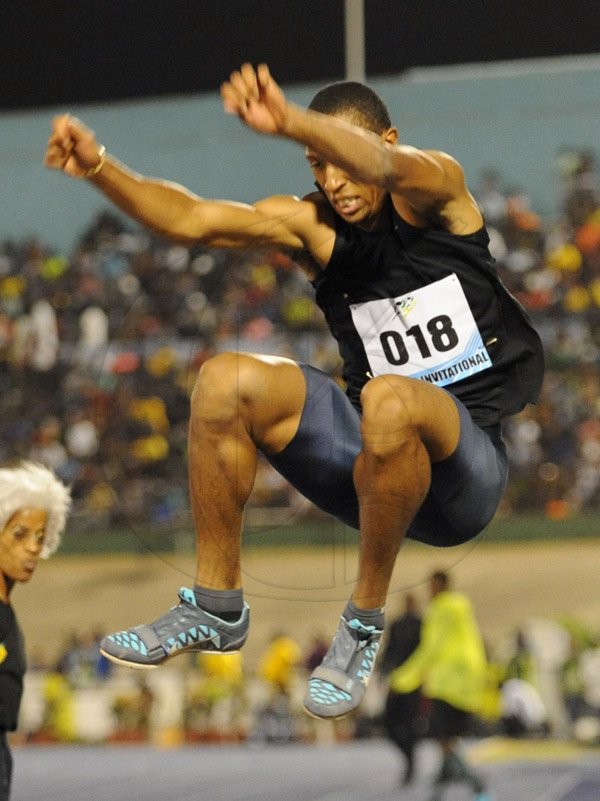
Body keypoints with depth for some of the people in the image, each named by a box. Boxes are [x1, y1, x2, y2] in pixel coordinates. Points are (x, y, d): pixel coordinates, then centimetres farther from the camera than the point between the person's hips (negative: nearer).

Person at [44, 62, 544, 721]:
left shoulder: (438, 189, -5)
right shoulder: (310, 226, 6)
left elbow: (387, 166, -30)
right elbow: (191, 219, -6)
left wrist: (291, 121, -50)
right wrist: (100, 168, -24)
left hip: (466, 471, -5)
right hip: (373, 467, 5)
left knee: (390, 400, -38)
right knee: (225, 382, -14)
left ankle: (365, 619, -19)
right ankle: (216, 609, -4)